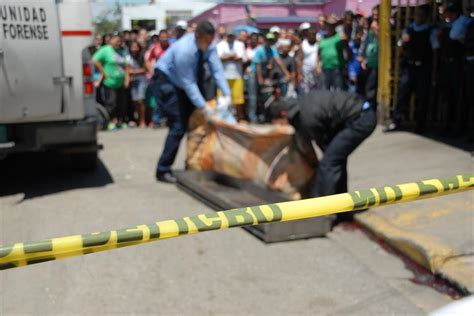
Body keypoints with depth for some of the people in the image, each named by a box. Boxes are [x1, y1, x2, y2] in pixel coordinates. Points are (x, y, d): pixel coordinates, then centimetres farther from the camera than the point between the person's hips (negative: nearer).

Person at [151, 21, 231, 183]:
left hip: (184, 82, 8)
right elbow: (188, 83, -31)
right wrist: (203, 106, -33)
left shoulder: (209, 46, -14)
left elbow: (217, 70, -18)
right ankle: (163, 170, -8)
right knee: (179, 125, -16)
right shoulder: (184, 50, -34)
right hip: (166, 81, -8)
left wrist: (227, 94, -29)